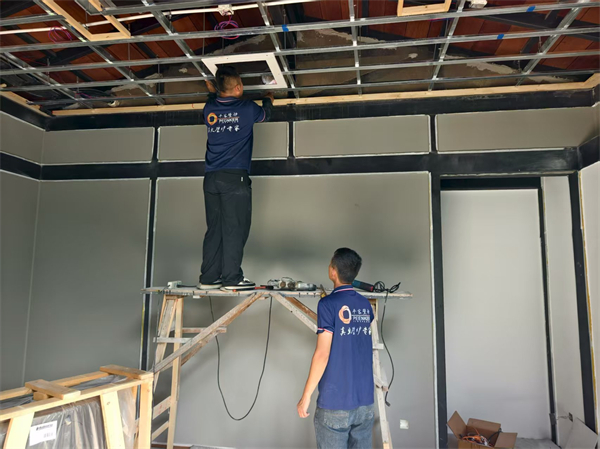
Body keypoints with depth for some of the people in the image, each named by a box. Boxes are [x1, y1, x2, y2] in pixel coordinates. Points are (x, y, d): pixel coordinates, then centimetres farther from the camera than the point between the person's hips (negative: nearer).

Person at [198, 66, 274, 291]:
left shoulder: (210, 109, 11)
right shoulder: (246, 108, -1)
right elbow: (264, 114, 21)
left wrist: (212, 92, 54)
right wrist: (268, 100, 41)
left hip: (211, 178, 6)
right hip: (235, 178, -5)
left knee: (214, 229, 8)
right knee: (234, 229, -4)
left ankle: (208, 278, 10)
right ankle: (232, 278, -4)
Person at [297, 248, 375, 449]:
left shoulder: (328, 304, -13)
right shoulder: (366, 305, 6)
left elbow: (322, 354, -17)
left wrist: (306, 395, -7)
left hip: (335, 402, -6)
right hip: (365, 401, 6)